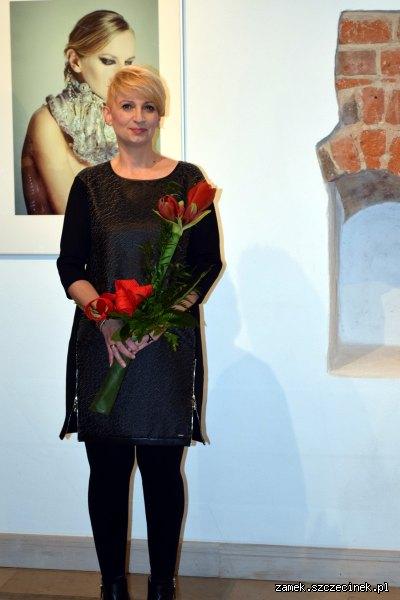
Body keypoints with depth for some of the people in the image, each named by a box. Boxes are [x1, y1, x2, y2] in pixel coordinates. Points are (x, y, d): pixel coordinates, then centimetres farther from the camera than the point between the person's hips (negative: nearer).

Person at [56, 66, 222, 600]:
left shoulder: (187, 180, 4)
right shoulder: (90, 184, 7)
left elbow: (209, 262, 2)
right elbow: (70, 266, 4)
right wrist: (106, 316, -14)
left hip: (170, 346, -1)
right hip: (101, 347, 1)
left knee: (163, 470, 4)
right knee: (107, 470, 6)